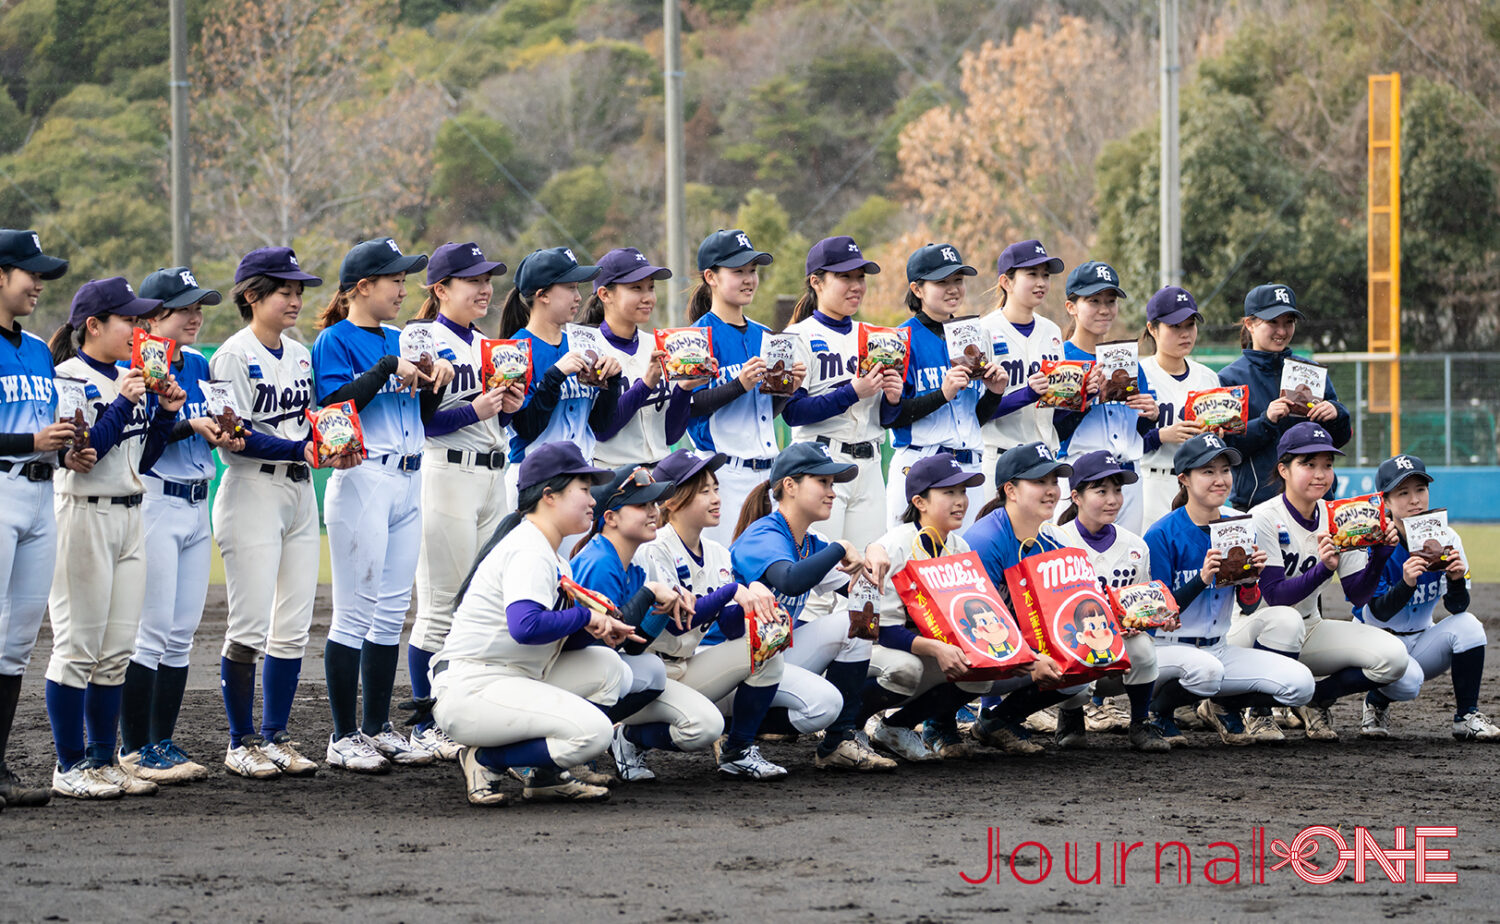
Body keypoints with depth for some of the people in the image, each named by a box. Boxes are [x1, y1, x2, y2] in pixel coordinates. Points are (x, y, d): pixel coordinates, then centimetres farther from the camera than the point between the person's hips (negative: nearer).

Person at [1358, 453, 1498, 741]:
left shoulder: (1446, 538, -6)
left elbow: (1456, 608, -9)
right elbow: (1375, 616, -23)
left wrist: (1456, 580, -31)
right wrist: (1406, 584, -40)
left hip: (1421, 643, 4)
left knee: (1468, 625, -24)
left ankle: (1467, 717, -10)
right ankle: (1376, 706, 4)